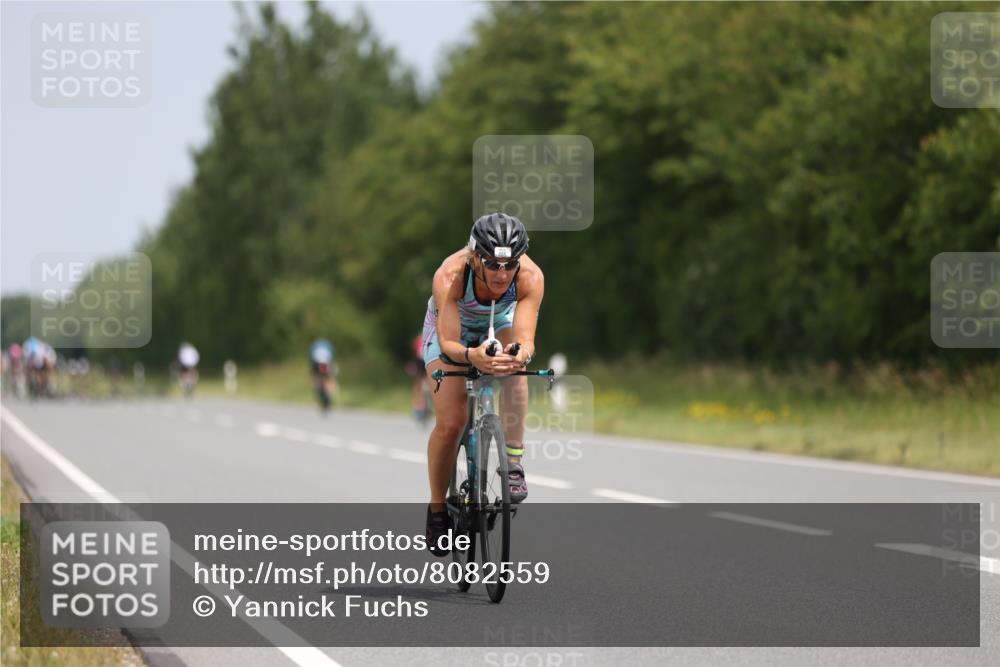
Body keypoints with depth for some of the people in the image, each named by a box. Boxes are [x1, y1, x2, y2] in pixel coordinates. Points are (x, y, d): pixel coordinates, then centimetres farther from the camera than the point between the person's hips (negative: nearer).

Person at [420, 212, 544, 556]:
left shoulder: (531, 277, -36)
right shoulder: (450, 276, -40)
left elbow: (525, 339, -41)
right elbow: (448, 344, -45)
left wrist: (521, 353, -64)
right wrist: (470, 355, -66)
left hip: (501, 322, 1)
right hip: (451, 326, -1)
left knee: (513, 362, -34)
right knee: (449, 424, -13)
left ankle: (513, 463, -25)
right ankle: (437, 509, 9)